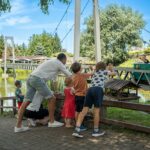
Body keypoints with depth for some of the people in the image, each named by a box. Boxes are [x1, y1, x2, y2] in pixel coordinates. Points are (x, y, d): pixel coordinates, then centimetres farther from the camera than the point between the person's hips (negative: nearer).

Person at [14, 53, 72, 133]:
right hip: (38, 79, -9)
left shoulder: (51, 62, 30)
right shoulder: (59, 63, 5)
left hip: (30, 78, 9)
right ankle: (51, 122, 10)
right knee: (52, 98, 2)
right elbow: (69, 75, 8)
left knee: (26, 101, 4)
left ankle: (18, 126, 4)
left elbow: (53, 78, 30)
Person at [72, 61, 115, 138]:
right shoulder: (104, 71, 23)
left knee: (84, 110, 0)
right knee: (96, 111, 2)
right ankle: (96, 131, 12)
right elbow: (113, 73, 39)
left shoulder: (94, 73, 32)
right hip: (98, 90, -4)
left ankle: (77, 130, -8)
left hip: (90, 89, 5)